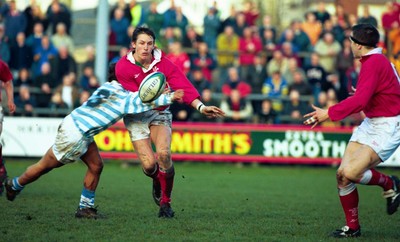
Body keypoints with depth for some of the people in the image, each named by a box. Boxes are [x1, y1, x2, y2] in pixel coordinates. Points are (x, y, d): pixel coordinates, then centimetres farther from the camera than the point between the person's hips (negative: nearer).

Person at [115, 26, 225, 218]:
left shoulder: (163, 63, -9)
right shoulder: (123, 67, -12)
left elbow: (183, 86, -19)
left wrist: (200, 107, -34)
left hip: (159, 113, 1)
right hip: (136, 116, -1)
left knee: (163, 154, -24)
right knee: (149, 164, -14)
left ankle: (165, 202, -7)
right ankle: (157, 182, 26)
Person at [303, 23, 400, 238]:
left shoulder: (374, 63, -20)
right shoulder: (374, 60, 10)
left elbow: (360, 100, -30)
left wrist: (329, 113, -30)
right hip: (370, 124, 10)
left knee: (351, 172, -22)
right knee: (342, 174, -1)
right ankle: (352, 227, 11)